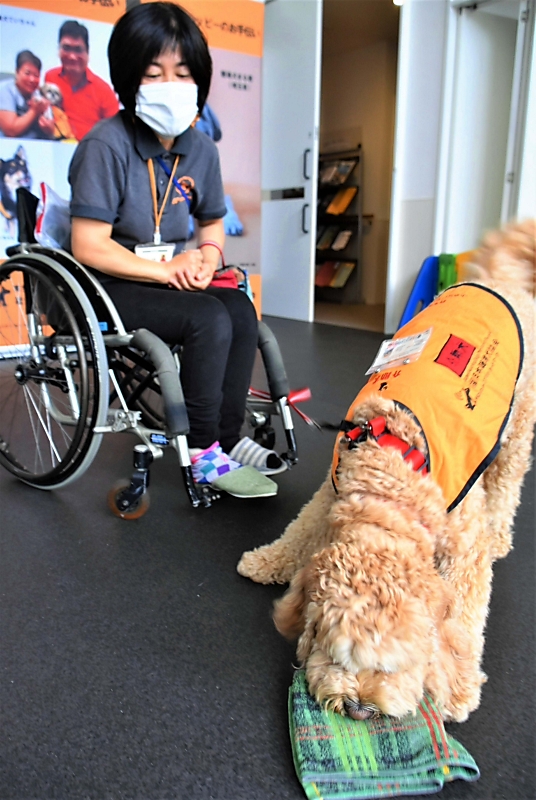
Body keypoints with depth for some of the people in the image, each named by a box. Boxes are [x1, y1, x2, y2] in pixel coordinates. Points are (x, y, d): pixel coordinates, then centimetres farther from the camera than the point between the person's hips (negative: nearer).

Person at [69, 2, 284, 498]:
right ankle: (204, 454, -17)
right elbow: (89, 247, -18)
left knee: (240, 310, -20)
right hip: (106, 286, -6)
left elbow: (212, 222, 18)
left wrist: (206, 258, -5)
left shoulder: (200, 149, 4)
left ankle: (228, 436, -11)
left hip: (170, 275, 6)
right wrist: (168, 270, -18)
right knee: (209, 319, -28)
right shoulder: (106, 145, -15)